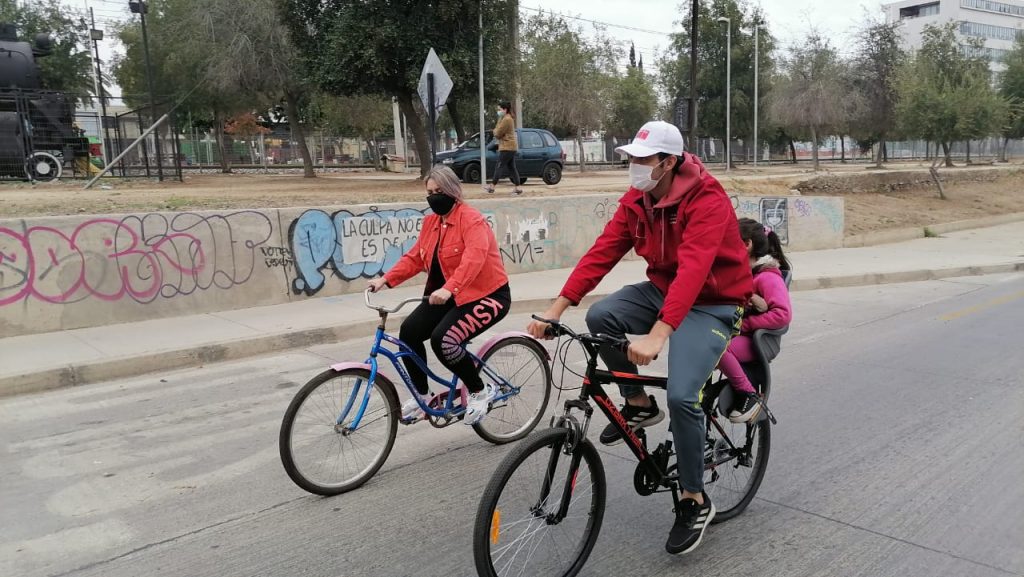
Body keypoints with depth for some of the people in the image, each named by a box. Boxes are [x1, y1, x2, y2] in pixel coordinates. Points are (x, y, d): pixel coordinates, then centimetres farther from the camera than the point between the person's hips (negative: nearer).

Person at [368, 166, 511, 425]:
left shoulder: (471, 219, -17)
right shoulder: (431, 221, 8)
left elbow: (474, 257, -33)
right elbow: (414, 257, 5)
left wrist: (449, 288, -47)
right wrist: (386, 279, -9)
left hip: (486, 295, -8)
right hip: (446, 296, 8)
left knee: (443, 339, -27)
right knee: (409, 331, -10)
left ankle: (480, 391, -3)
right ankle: (422, 395, 9)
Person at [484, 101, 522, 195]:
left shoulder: (506, 119, -16)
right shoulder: (508, 118, 18)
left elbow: (498, 133, -15)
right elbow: (497, 131, 19)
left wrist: (495, 132, 6)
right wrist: (497, 133, -2)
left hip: (507, 147, -10)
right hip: (511, 147, 10)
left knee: (499, 166, -7)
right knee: (511, 167, 8)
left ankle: (492, 186, -4)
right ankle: (517, 188, 7)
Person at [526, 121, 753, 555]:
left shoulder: (707, 201, -25)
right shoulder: (637, 199, -4)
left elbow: (692, 270, -39)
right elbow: (602, 252, -10)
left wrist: (657, 335, -50)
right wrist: (556, 308, -19)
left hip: (712, 303, -6)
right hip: (663, 289, 6)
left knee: (681, 395, -22)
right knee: (601, 317, -21)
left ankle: (695, 501, 1)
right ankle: (639, 404, 3)